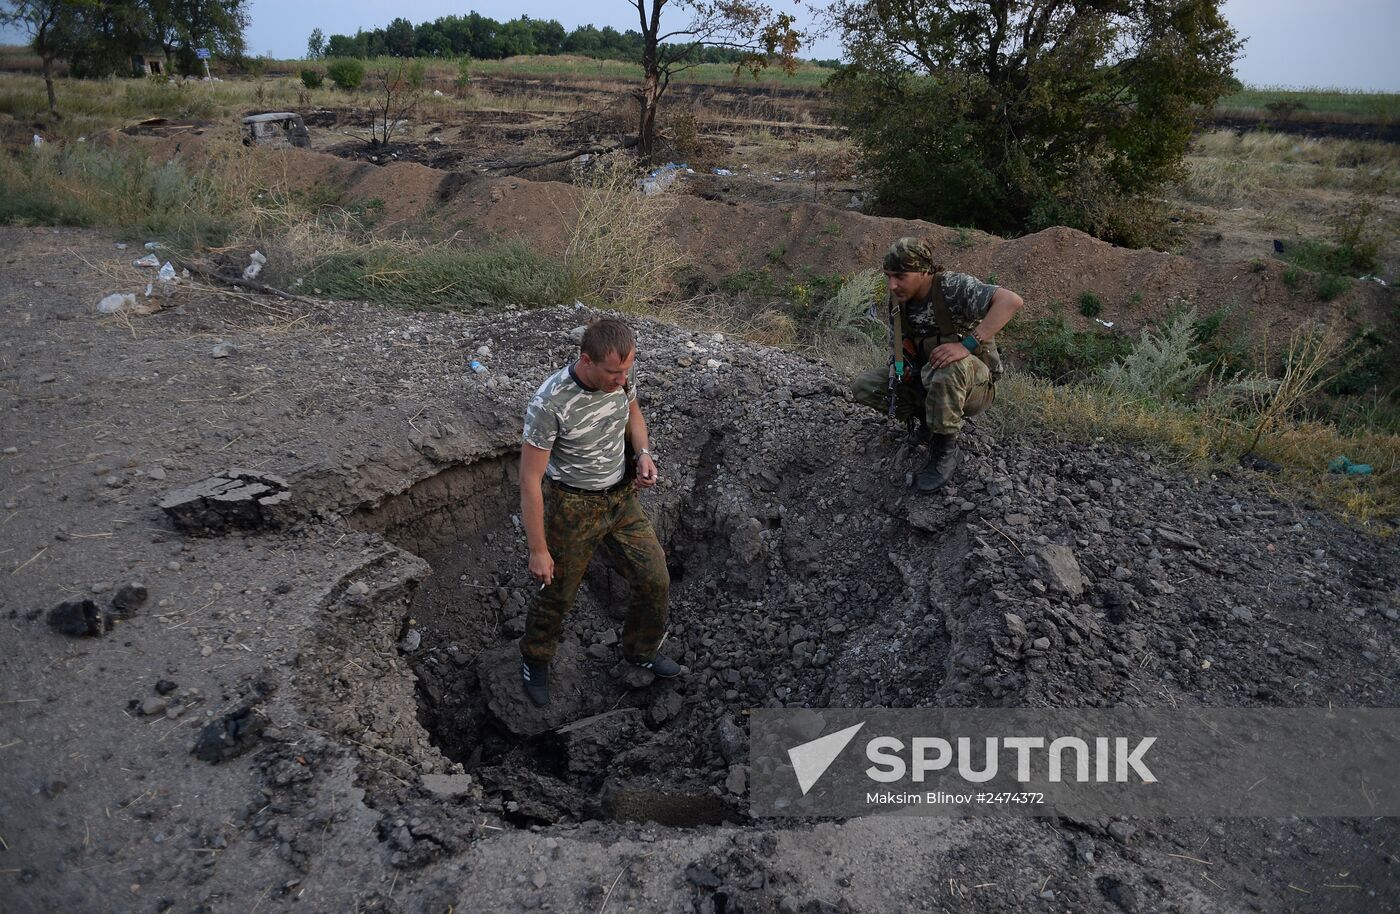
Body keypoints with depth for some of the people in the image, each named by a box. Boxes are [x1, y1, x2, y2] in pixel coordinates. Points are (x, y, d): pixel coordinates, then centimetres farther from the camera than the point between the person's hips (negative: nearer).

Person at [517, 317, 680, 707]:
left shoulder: (621, 375, -14)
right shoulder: (549, 404, -31)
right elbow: (530, 479, -23)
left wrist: (643, 453, -8)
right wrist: (539, 550, -17)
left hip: (623, 496, 5)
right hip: (573, 507, -5)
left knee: (655, 580, 9)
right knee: (557, 593, 14)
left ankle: (640, 650, 38)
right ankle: (535, 661, 44)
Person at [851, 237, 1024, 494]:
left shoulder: (954, 287, -24)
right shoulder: (898, 301, -3)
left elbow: (1011, 300, -38)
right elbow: (898, 346, 9)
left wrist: (967, 344, -44)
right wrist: (898, 368, -15)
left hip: (975, 384, -7)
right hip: (927, 381, 7)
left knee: (948, 367, -41)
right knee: (863, 386, -7)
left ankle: (944, 450, -20)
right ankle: (933, 418, 8)